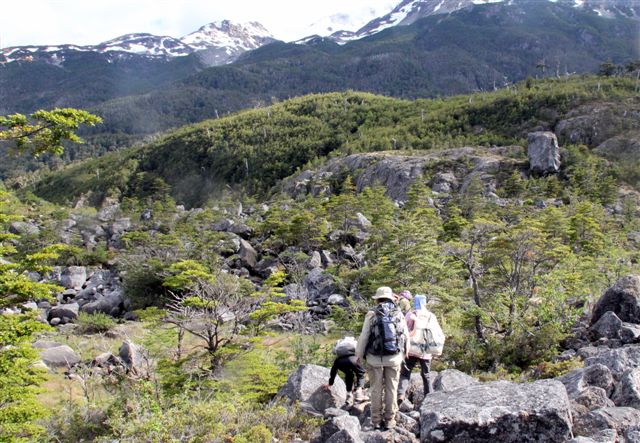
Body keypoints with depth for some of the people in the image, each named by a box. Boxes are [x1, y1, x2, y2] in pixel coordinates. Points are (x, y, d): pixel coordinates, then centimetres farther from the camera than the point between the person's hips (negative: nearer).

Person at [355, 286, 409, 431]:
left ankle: (376, 420, 15)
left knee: (376, 389, 9)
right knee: (391, 389, 10)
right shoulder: (399, 314, -2)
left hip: (375, 358, -1)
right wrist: (404, 353, 21)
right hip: (394, 358, 1)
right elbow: (406, 336, 4)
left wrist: (359, 354, 7)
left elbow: (364, 337, -6)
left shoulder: (372, 314, -9)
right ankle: (389, 420, 15)